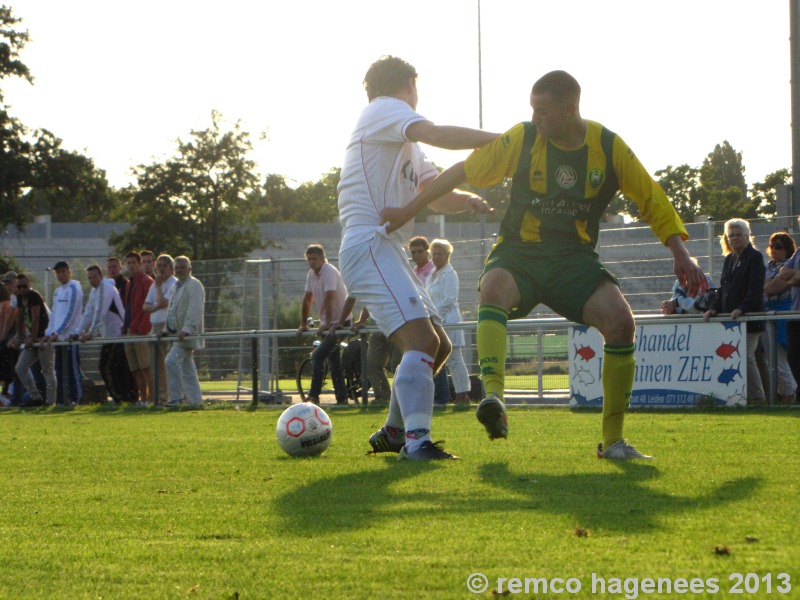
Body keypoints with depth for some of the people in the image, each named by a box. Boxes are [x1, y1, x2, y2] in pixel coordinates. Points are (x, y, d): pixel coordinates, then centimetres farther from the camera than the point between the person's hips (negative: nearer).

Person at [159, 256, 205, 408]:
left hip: (188, 334, -10)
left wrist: (186, 330, -28)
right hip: (178, 333, 10)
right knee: (187, 368, 10)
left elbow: (194, 310, -20)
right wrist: (166, 330, 19)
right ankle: (195, 401, 13)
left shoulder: (194, 285, -10)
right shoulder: (178, 286, 20)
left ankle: (175, 397, -17)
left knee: (172, 361, -20)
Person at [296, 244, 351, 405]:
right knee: (333, 361, 11)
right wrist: (303, 324, 13)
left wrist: (327, 324, -29)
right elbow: (307, 299, 13)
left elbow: (330, 298, -25)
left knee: (317, 356, -18)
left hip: (340, 321, -9)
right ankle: (342, 398, 16)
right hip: (327, 323, 9)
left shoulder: (329, 272, -17)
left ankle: (313, 396, -19)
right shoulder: (311, 274, 8)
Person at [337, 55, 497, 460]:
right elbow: (437, 134, -21)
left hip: (389, 251, 10)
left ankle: (393, 433, 20)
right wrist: (502, 140, -20)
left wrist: (466, 199, 2)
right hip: (369, 246, -10)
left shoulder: (407, 143, 28)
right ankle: (417, 438, -31)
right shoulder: (385, 109, -2)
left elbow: (435, 195, 23)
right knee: (422, 338, -23)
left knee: (438, 346, 13)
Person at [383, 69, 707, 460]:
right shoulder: (522, 139, -5)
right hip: (520, 253, -1)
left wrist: (680, 254, 0)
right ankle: (493, 400, -52)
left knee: (620, 320, -25)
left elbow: (651, 200, 7)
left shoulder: (608, 146, -3)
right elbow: (462, 172, 1)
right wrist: (408, 211, 0)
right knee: (494, 287, -37)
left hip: (575, 259, 1)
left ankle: (613, 440, -11)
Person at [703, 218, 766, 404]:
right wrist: (714, 308, 5)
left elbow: (756, 289, -13)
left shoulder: (755, 257, -3)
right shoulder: (729, 259, 19)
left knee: (746, 356, -12)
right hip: (730, 319, 7)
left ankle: (756, 396, -4)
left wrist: (742, 308, -24)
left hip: (749, 317, -7)